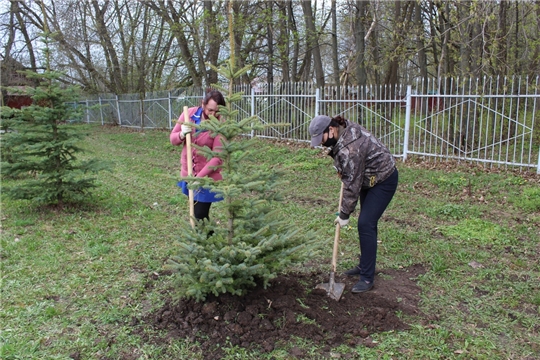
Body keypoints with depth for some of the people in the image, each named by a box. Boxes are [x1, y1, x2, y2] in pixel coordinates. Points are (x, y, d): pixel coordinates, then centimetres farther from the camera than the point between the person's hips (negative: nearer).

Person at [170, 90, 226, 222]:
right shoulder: (189, 114, -5)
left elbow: (217, 157, -20)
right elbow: (173, 139, 4)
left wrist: (199, 177, -26)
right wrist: (182, 134, -19)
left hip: (207, 176, -5)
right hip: (188, 173, 5)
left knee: (200, 215, -5)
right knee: (195, 212, 16)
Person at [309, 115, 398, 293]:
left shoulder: (349, 148, -33)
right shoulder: (343, 129, -6)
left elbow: (352, 186, -27)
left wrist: (344, 215, -18)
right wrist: (341, 169, 1)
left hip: (383, 180, -10)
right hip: (369, 178, 10)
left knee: (366, 224, -13)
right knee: (366, 222, 14)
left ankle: (367, 278, -4)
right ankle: (365, 265, 28)